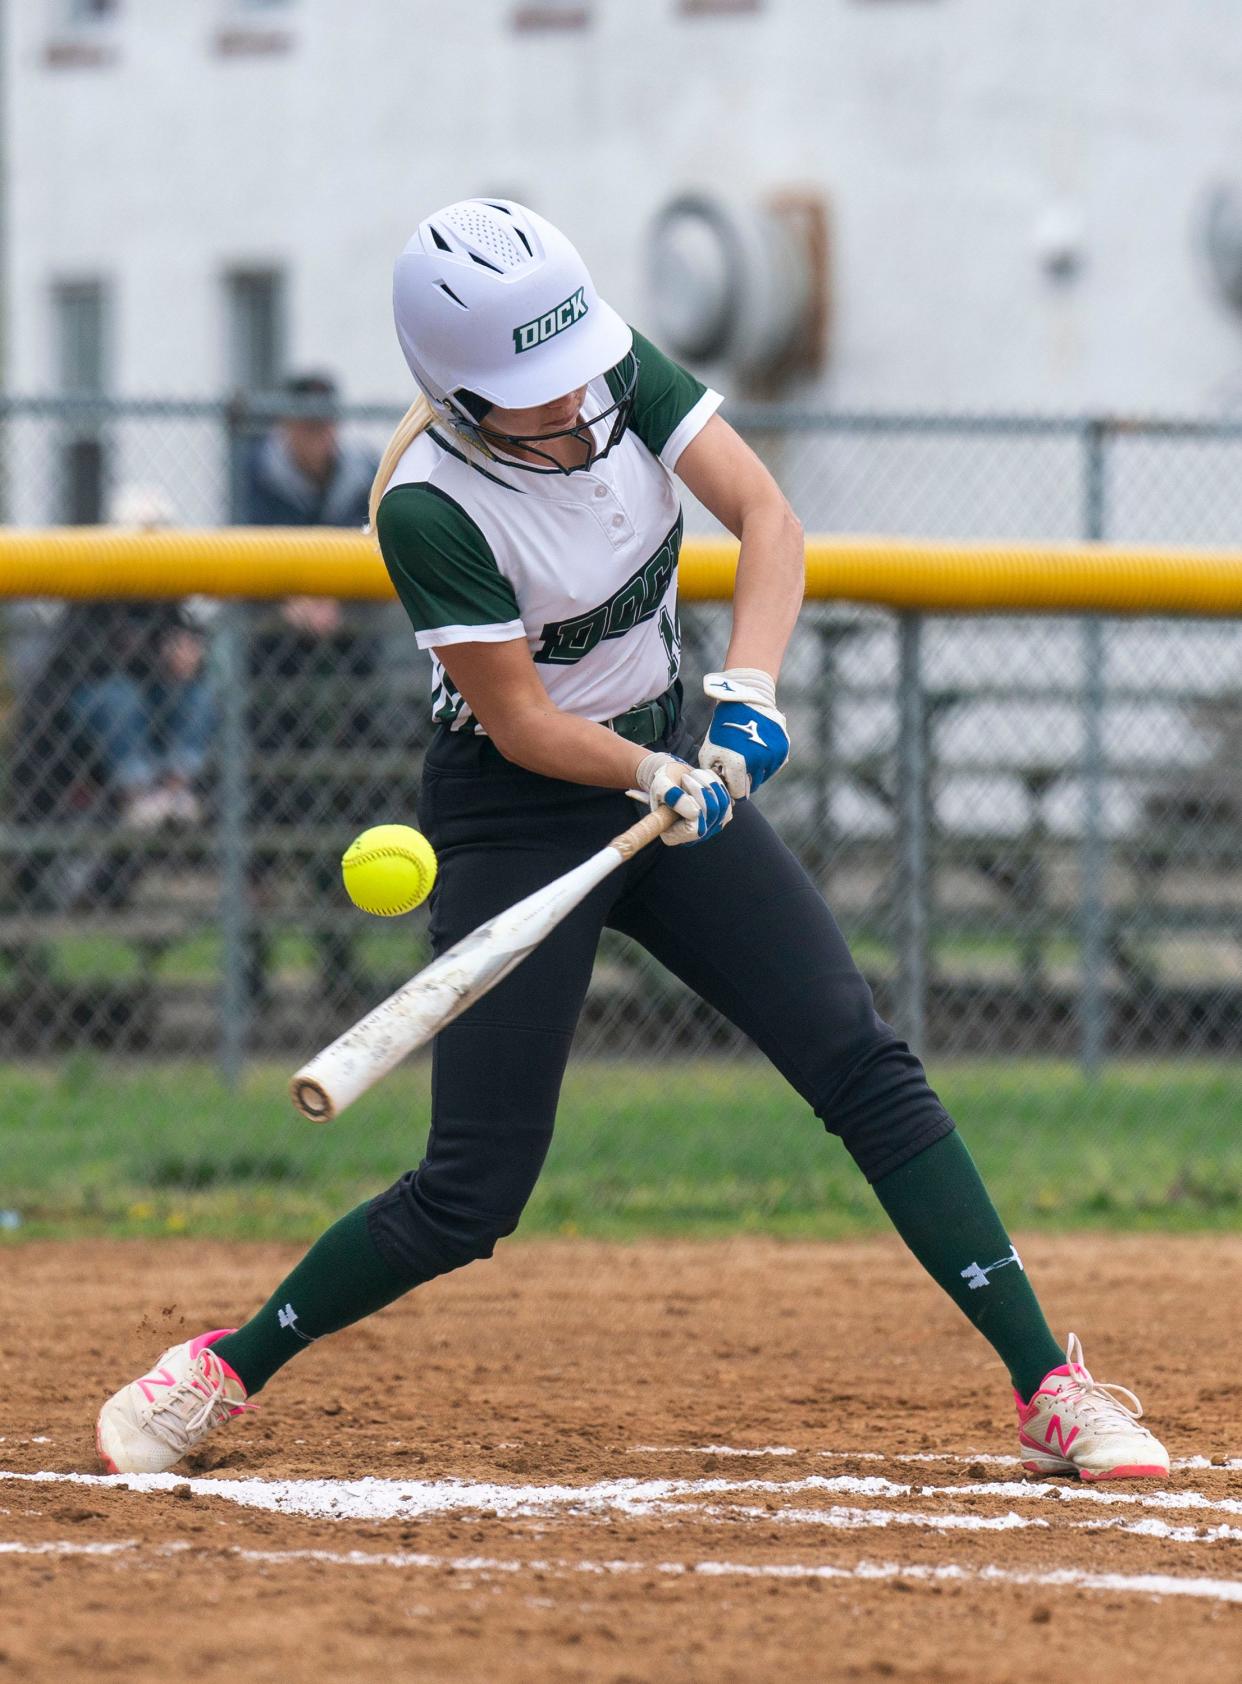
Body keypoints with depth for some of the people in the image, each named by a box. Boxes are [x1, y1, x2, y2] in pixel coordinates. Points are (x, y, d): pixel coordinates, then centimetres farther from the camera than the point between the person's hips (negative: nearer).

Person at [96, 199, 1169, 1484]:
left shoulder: (621, 375, -11)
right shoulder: (431, 508, -25)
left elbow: (767, 519, -14)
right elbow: (520, 722, -20)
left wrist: (745, 692, -28)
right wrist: (661, 783, -33)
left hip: (670, 760, 5)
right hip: (517, 812, -5)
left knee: (863, 1064, -6)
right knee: (471, 1195, -9)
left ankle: (1051, 1390, -5)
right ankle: (221, 1374, 11)